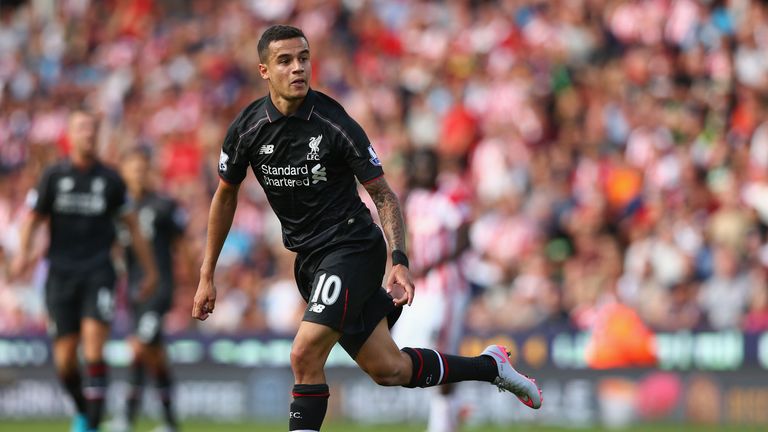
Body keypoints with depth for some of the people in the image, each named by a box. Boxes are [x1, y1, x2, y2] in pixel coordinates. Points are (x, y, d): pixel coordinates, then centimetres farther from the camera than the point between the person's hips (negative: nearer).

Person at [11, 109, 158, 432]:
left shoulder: (110, 180, 4)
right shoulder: (53, 176, 3)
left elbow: (131, 224, 13)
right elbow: (32, 219, 7)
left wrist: (150, 270, 16)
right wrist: (23, 253, -13)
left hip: (98, 272, -1)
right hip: (61, 275, 1)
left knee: (94, 351, -17)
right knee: (64, 361, 1)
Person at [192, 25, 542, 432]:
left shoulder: (334, 122, -16)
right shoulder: (247, 129, -5)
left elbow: (383, 195, -6)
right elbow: (225, 196, 11)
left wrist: (399, 262, -17)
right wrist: (207, 276, 11)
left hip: (353, 247, -5)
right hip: (308, 258, 5)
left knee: (305, 355, -22)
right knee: (389, 370, 8)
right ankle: (489, 366, 31)